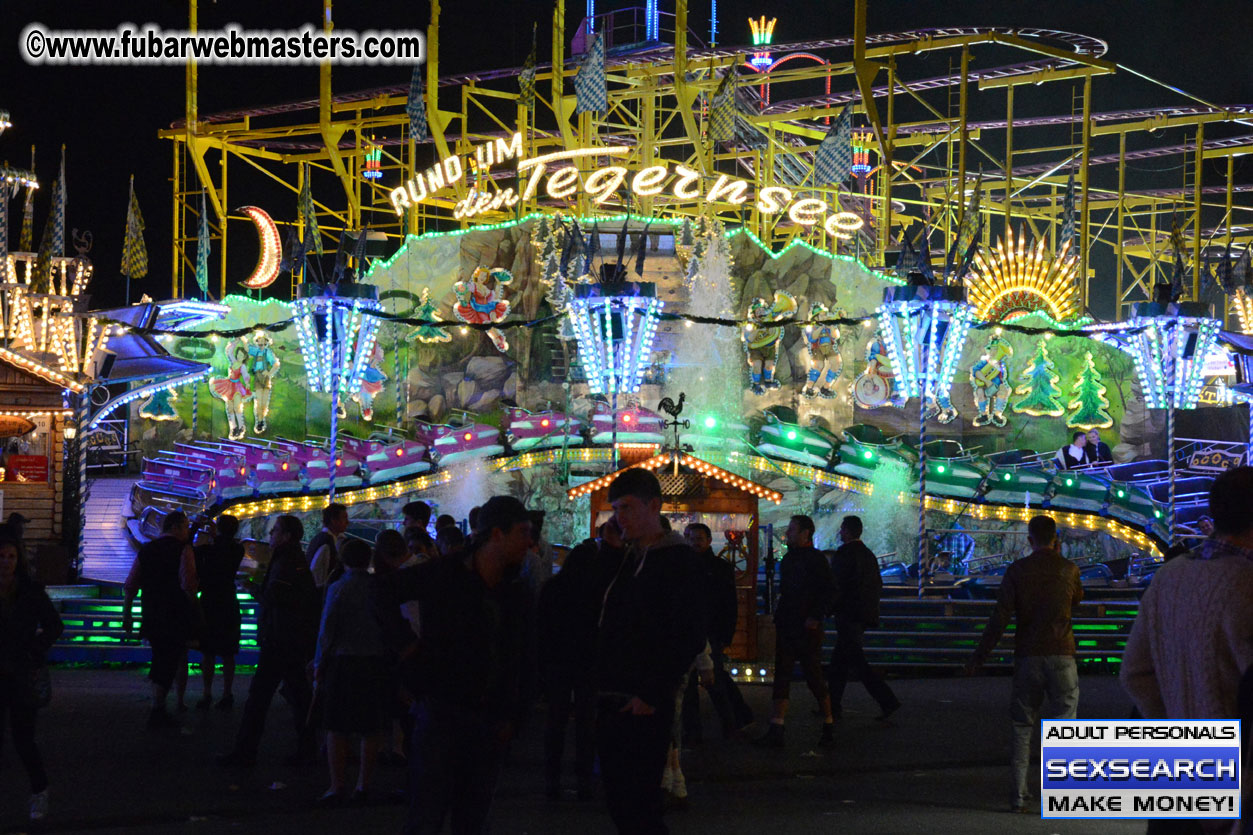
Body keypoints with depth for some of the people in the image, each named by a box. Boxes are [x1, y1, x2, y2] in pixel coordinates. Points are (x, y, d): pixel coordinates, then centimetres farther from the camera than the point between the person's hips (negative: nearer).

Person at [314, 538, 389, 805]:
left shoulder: (338, 589, -7)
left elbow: (327, 632, -5)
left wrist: (319, 666, 3)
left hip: (343, 663, -2)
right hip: (377, 662, 2)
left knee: (338, 728, 6)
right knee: (372, 728, 10)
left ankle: (337, 786, 4)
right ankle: (363, 785, 13)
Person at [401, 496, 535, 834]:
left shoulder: (517, 594, 10)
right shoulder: (442, 576, -6)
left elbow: (524, 663, 16)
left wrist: (514, 716, 8)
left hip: (491, 726, 5)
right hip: (441, 714, -5)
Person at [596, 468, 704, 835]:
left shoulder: (676, 558, -10)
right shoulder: (630, 558, 17)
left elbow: (690, 636, -17)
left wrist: (652, 695, -19)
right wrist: (603, 693, 14)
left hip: (644, 708, -9)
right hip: (614, 704, 9)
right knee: (619, 803, 11)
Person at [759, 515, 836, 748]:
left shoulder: (816, 559, -7)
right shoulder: (788, 559, 15)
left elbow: (828, 592, -12)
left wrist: (816, 617, -20)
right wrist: (778, 613, 13)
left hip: (807, 627, -7)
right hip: (786, 628, 7)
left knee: (814, 677, -1)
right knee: (781, 677, 2)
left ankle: (829, 727, 13)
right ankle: (776, 731, -1)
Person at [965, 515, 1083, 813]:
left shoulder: (1017, 570, 0)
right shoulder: (1068, 569, 1)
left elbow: (1000, 617, -5)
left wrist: (979, 657, 0)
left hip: (1027, 655, 1)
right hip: (1061, 654, -1)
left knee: (1022, 725, 10)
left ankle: (1018, 793, 8)